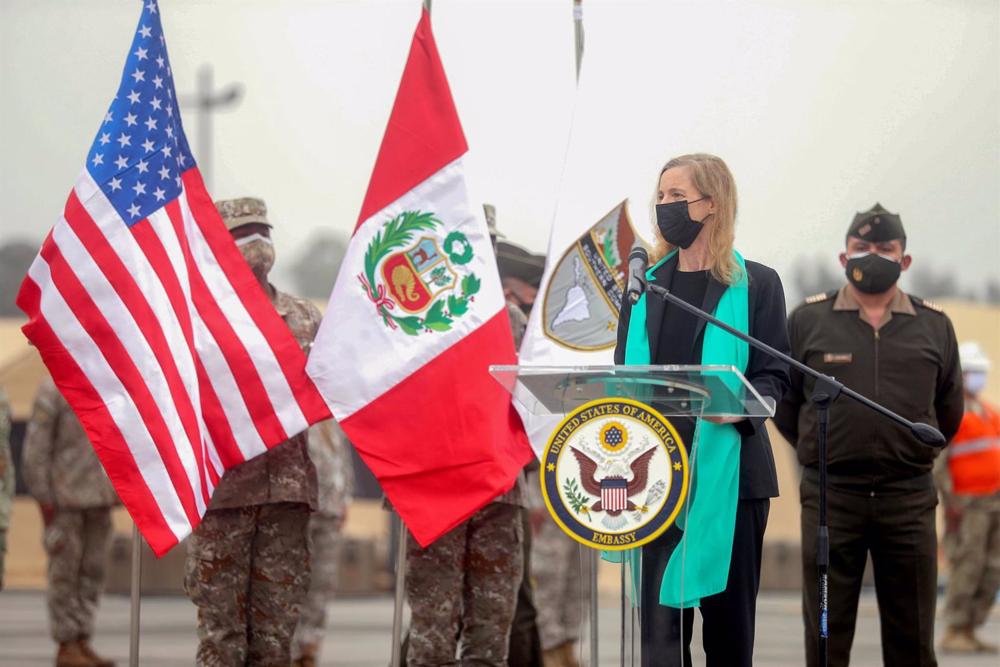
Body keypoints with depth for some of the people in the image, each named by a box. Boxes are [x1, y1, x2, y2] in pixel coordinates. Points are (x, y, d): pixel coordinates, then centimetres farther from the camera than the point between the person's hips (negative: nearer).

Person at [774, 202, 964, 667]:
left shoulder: (934, 326, 7)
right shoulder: (807, 321, 3)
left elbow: (948, 411, 16)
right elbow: (781, 400, 10)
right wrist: (821, 453, 11)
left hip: (909, 494, 1)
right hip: (830, 495, -1)